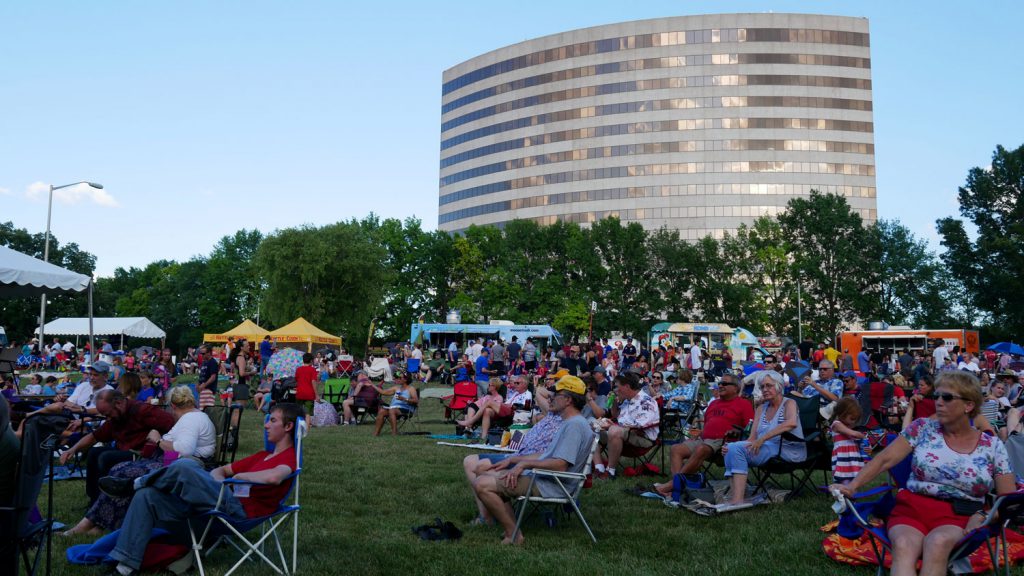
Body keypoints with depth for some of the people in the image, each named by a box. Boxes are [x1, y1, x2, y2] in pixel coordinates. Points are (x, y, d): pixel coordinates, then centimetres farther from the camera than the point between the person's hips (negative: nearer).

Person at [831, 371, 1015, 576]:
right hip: (911, 509, 1)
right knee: (903, 546, -35)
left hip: (959, 518, 0)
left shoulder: (992, 447, 8)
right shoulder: (922, 428, 7)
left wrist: (983, 517, -10)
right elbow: (885, 459, 1)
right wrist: (852, 486, -12)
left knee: (937, 542, -37)